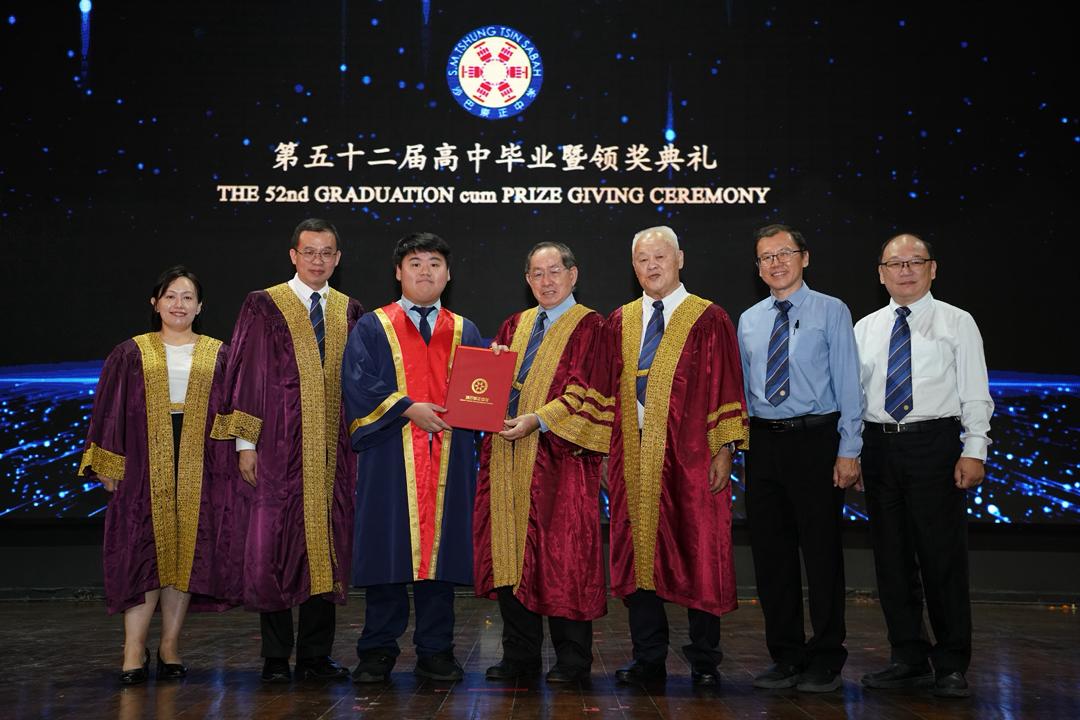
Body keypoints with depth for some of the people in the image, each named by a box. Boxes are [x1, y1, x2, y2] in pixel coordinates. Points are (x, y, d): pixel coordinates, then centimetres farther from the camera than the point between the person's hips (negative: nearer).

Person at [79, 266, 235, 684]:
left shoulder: (218, 356, 11)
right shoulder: (131, 354, 9)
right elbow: (110, 412, 6)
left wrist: (235, 465, 1)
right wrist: (108, 465, -2)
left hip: (198, 469, 1)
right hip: (144, 466, -1)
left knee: (186, 554, 2)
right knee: (145, 553, -5)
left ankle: (170, 646, 12)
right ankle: (134, 652, 0)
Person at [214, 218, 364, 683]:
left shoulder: (349, 312, 12)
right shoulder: (264, 306, 2)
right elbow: (246, 373, -2)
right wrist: (245, 442, -8)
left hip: (332, 450, 3)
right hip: (278, 447, -3)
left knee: (326, 548, 5)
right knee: (273, 548, -2)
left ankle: (316, 655, 14)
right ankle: (276, 657, 11)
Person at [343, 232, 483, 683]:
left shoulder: (465, 332, 16)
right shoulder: (372, 328, 8)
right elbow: (359, 386, -3)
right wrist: (408, 409, -13)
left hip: (448, 462, 2)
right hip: (389, 460, -2)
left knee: (441, 550, 3)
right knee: (387, 552, 0)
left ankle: (435, 653, 13)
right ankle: (377, 653, 12)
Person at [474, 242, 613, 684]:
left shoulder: (590, 328, -1)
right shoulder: (515, 325, 18)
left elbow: (585, 391, -11)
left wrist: (537, 420, -19)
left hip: (559, 457, -6)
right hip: (508, 456, 6)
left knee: (564, 556, -2)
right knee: (511, 552, 7)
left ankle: (573, 659, 10)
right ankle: (520, 654, 18)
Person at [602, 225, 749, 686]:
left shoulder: (709, 320, 1)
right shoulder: (619, 322, 12)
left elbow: (726, 387, -2)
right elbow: (611, 390, 12)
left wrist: (725, 449, -9)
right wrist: (607, 449, 6)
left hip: (690, 456, -3)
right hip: (633, 455, 4)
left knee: (698, 556, 1)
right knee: (638, 554, 6)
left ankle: (704, 662, 14)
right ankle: (648, 659, 18)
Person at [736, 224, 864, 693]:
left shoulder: (831, 311, 0)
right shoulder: (748, 321, 13)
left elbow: (847, 383, -5)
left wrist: (848, 451, -10)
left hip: (815, 439, -4)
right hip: (763, 443, 5)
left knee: (822, 550, 1)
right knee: (770, 553, 8)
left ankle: (826, 661, 13)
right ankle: (785, 657, 21)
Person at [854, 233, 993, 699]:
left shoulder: (957, 324, 3)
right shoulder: (865, 329, 12)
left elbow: (975, 394, -1)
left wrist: (974, 451, -10)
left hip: (935, 443, -4)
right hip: (878, 446, 4)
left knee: (942, 556, -1)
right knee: (891, 556, 8)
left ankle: (951, 666, 11)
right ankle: (909, 660, 20)